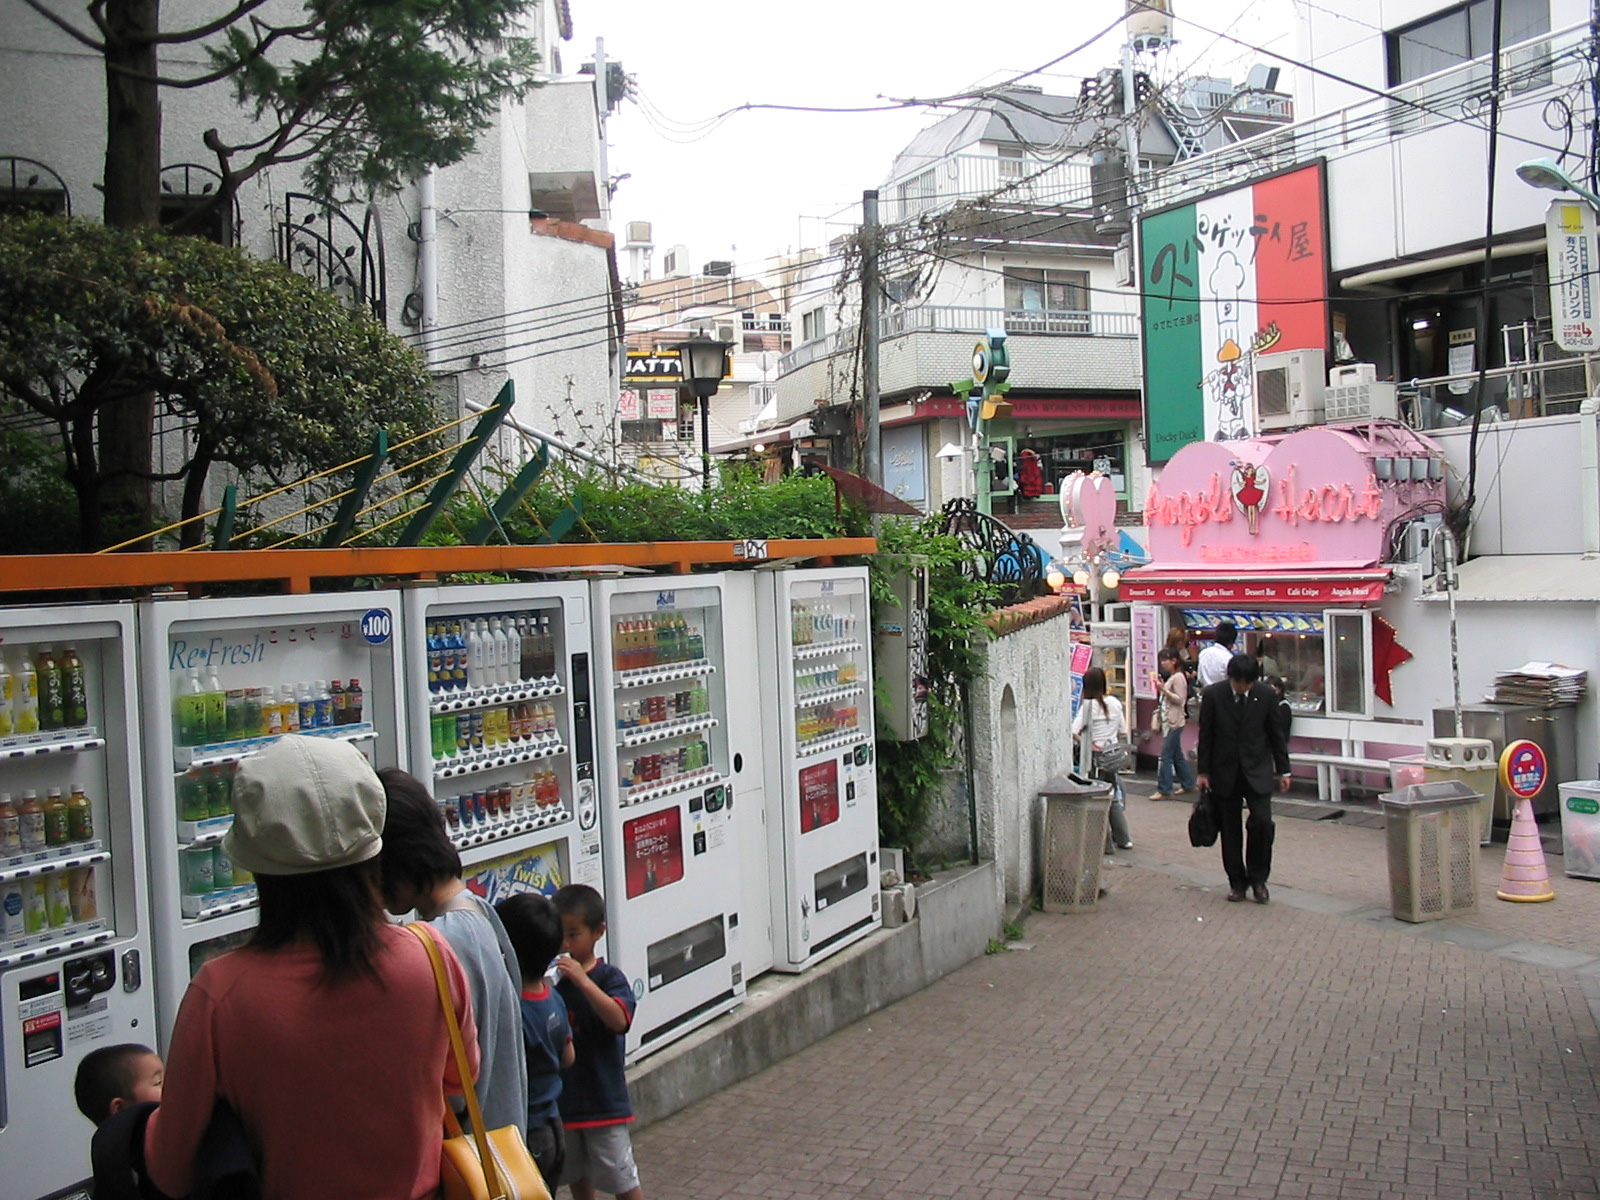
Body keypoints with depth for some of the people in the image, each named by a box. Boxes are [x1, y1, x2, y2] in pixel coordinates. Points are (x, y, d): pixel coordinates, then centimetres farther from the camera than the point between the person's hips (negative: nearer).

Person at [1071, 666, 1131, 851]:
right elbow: (1123, 733, 7)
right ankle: (1123, 839, 22)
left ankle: (1106, 843, 8)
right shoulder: (1115, 703, 1)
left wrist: (1087, 744, -11)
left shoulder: (1087, 705, -14)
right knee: (1115, 797, 17)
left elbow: (1074, 732, -24)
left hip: (1095, 756, -5)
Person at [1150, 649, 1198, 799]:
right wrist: (1159, 687, 14)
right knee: (1177, 755, 15)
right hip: (1168, 720, 10)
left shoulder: (1178, 677, -12)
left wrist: (1164, 690, -23)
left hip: (1175, 721, -10)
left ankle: (1164, 790, -9)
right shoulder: (1170, 677, 17)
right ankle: (1188, 784, 23)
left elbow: (1180, 700, -17)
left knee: (1166, 756, -10)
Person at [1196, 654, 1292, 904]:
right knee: (1230, 829, 6)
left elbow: (1276, 733, 4)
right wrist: (1203, 771, 0)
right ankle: (1237, 882, 18)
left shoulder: (1266, 694, -5)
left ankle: (1258, 879, 7)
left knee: (1262, 822, -11)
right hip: (1225, 771, 0)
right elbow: (1205, 736, -1)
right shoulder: (1212, 695, -8)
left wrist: (1283, 770, 6)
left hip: (1257, 770, 0)